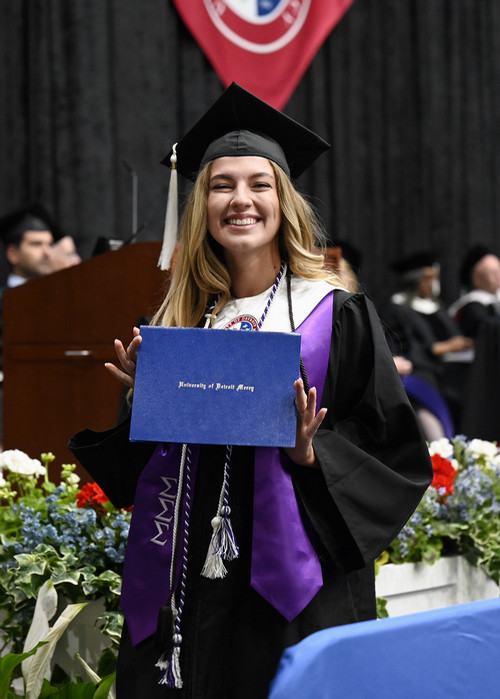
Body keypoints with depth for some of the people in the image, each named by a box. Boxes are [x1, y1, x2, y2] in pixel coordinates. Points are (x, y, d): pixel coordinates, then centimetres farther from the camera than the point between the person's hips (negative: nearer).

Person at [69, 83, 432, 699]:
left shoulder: (336, 316, -2)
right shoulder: (176, 321, 10)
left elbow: (396, 456, -2)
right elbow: (133, 472, 15)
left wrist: (309, 453, -17)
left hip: (289, 589, -3)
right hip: (186, 589, 4)